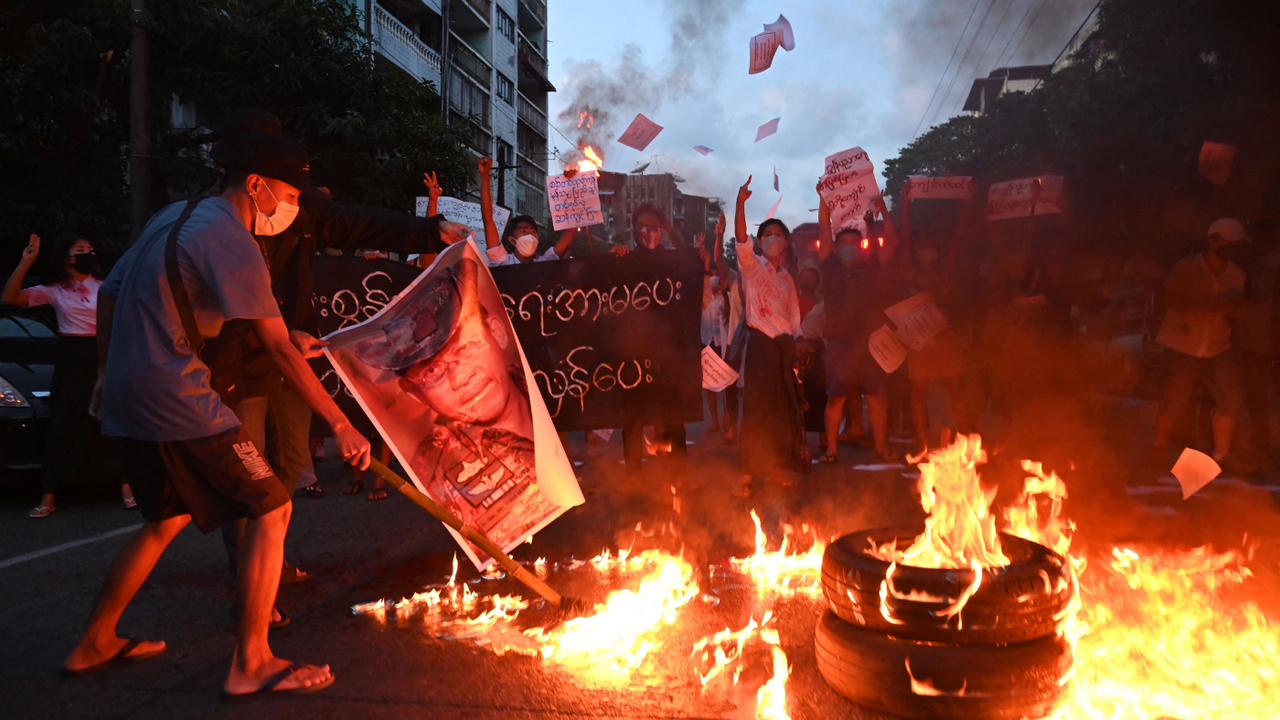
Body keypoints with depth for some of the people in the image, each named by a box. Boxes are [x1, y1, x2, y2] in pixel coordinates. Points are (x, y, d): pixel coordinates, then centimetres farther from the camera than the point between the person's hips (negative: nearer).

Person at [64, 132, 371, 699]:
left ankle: (93, 646, 35)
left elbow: (108, 294, 21)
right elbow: (281, 350, -18)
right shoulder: (230, 238, -14)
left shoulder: (172, 217, 15)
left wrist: (108, 373, 30)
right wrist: (340, 425, -15)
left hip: (127, 397, 10)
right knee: (270, 508, -4)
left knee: (169, 518, 23)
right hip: (176, 398, -10)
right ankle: (251, 665, 0)